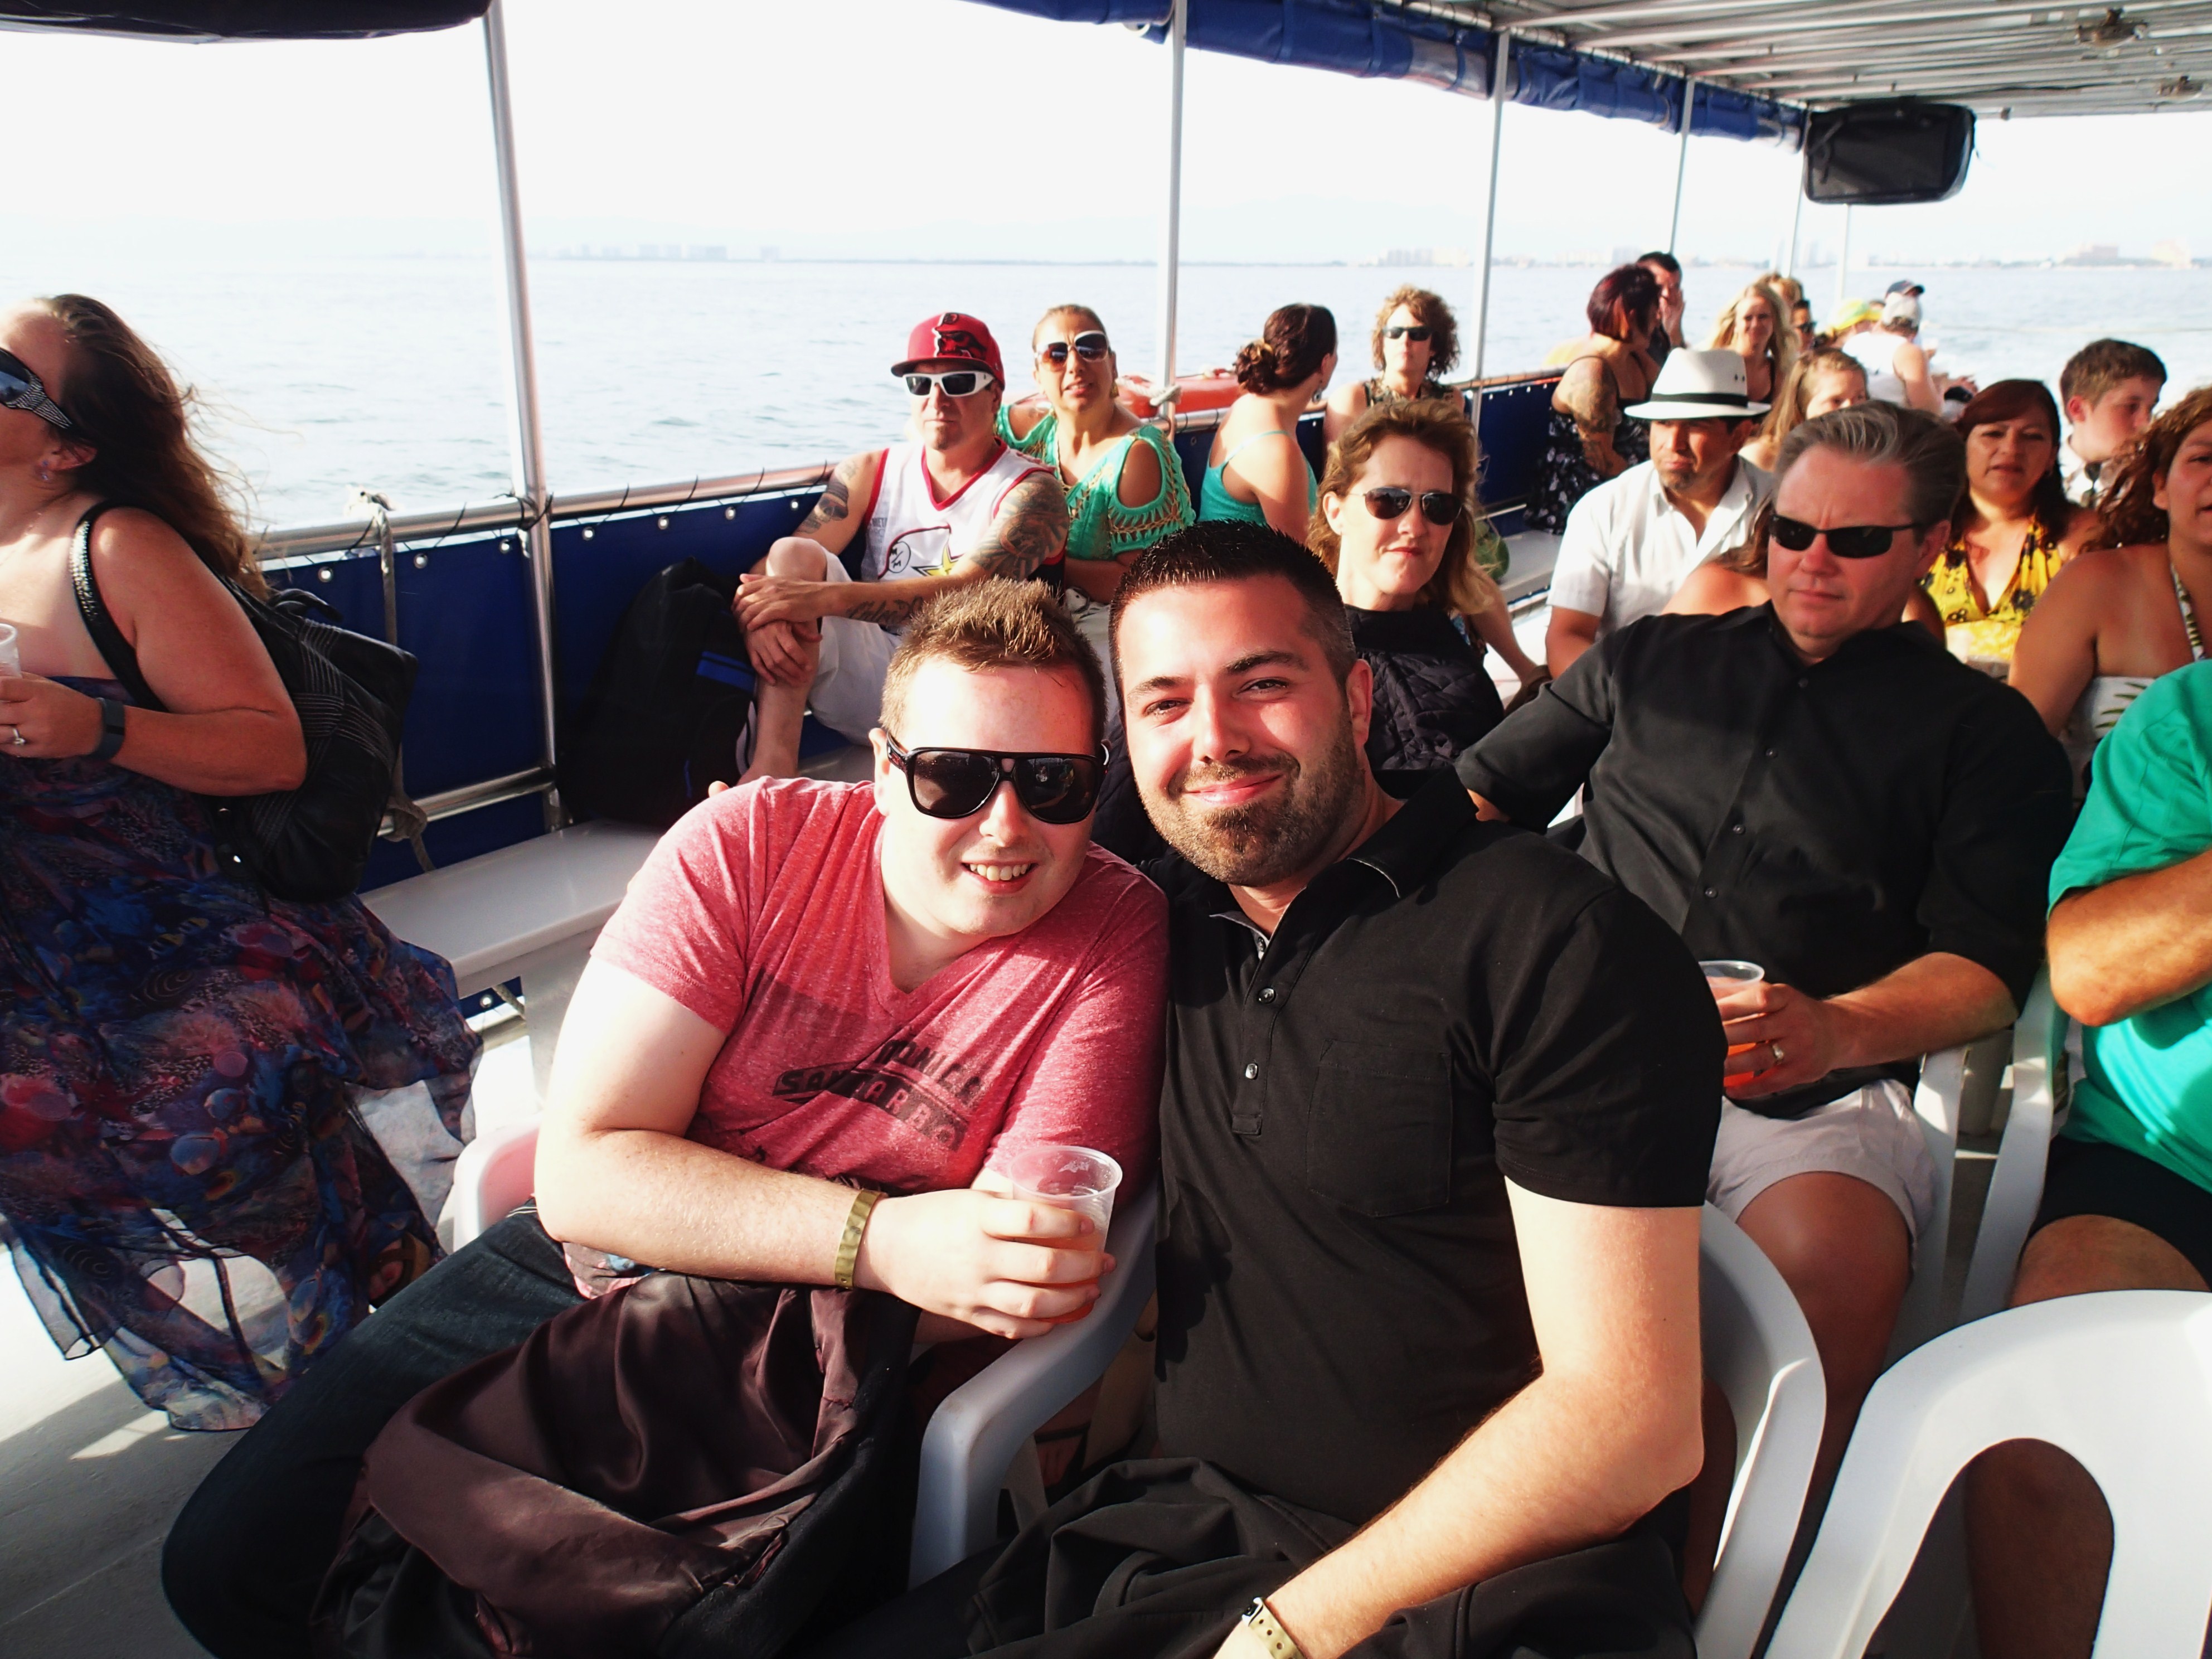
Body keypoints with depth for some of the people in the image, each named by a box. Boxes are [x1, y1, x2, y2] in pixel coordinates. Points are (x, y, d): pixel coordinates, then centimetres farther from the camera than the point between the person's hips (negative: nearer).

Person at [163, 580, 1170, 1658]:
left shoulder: (1115, 933, -16)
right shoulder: (748, 844, -13)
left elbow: (1011, 1283, -19)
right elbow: (582, 1172, -18)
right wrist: (879, 1240, -31)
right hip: (580, 1274, 3)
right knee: (227, 1560, 0)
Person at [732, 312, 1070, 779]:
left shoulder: (1031, 491, -3)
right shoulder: (869, 473, 11)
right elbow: (775, 565, 3)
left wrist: (824, 598, -31)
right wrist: (758, 613, -24)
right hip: (871, 681, 4)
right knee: (793, 554, -15)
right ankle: (774, 763, -26)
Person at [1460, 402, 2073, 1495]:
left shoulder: (1982, 731, 18)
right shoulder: (1650, 660, 25)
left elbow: (1987, 965, 6)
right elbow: (1478, 796, 27)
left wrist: (1835, 1028, -15)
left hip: (1813, 1097, -1)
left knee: (1837, 1257, -35)